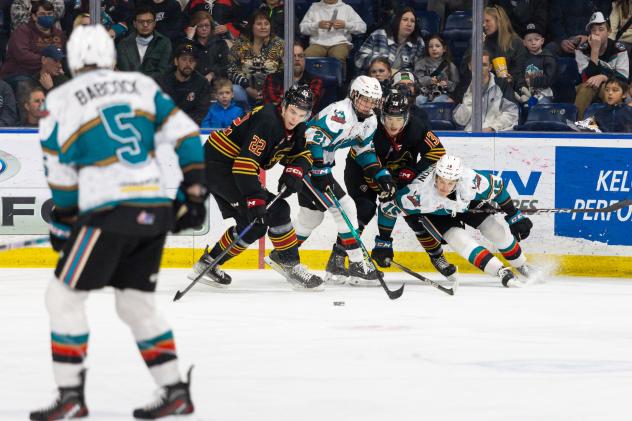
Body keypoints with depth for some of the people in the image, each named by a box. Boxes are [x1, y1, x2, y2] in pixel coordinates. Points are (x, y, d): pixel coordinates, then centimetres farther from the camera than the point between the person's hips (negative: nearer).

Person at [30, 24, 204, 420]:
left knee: (64, 295, 6)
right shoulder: (143, 86, 13)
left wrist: (63, 224, 18)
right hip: (155, 210, 5)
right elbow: (185, 134, 7)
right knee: (137, 303, 18)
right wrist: (194, 191, 13)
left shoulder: (60, 101, 3)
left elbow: (61, 176, 6)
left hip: (109, 212, -5)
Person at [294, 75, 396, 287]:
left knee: (312, 214, 19)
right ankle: (357, 265, -9)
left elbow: (364, 152, 18)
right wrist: (320, 172, -31)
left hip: (321, 165, 10)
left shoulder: (370, 122, 6)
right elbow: (313, 138, -29)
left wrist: (381, 175, 7)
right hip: (306, 161, -10)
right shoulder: (340, 113, -24)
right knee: (345, 207, -12)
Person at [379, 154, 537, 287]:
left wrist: (515, 216, -9)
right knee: (460, 240, -24)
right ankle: (502, 273, -18)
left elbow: (497, 186, -17)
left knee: (498, 230, -4)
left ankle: (522, 267, 21)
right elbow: (387, 209, -29)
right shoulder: (419, 192, -42)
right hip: (434, 213, -2)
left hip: (466, 204, 2)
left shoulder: (471, 180, -37)